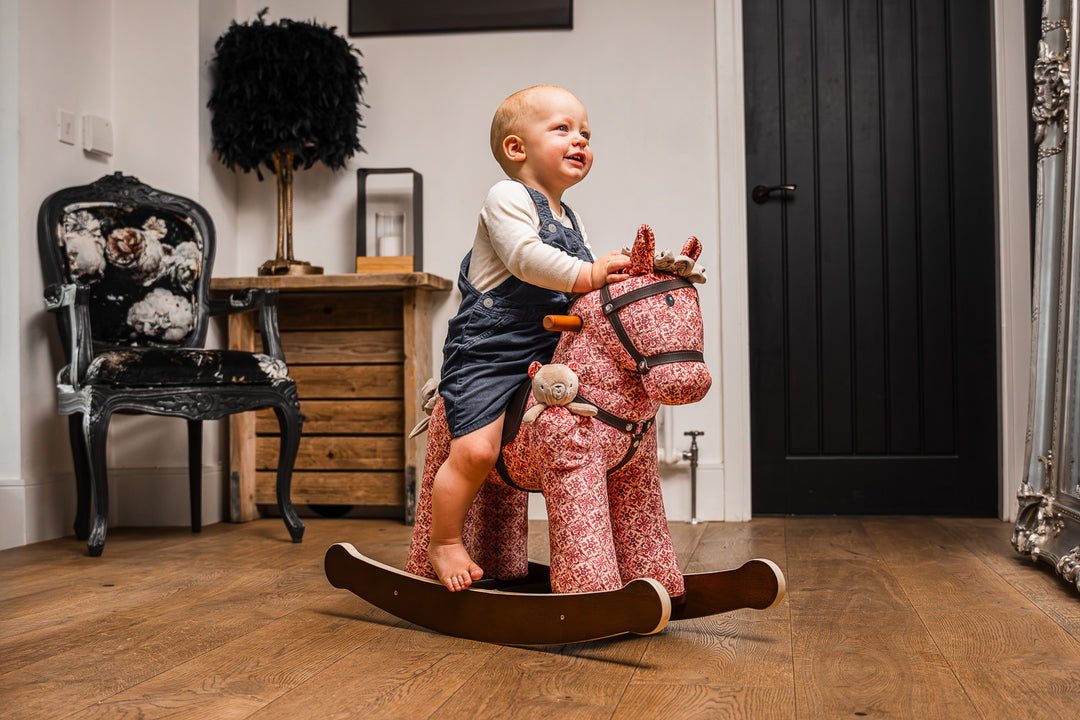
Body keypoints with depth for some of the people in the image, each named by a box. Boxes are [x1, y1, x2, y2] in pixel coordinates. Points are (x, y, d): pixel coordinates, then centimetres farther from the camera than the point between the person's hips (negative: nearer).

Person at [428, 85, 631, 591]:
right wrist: (587, 275, -24)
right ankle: (443, 544, -1)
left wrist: (625, 272, 3)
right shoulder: (508, 197, -7)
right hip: (485, 354, -9)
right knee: (475, 449, -21)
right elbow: (525, 257, -23)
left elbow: (577, 291, 19)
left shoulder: (568, 222, 20)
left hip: (542, 357, 9)